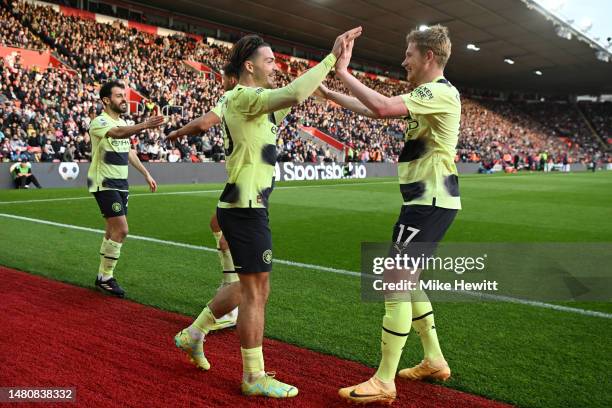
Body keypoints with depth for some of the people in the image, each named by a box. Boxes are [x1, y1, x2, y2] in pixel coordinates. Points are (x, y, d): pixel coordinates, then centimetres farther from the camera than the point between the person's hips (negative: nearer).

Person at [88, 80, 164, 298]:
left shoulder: (123, 123, 13)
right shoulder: (99, 122, -13)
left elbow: (129, 152, 23)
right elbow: (118, 133, -36)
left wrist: (146, 174, 20)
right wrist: (144, 125, -51)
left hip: (121, 184, 8)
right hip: (104, 184, -8)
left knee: (113, 231, 10)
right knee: (121, 230, -12)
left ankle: (103, 276, 21)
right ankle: (105, 278, 2)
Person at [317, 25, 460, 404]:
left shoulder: (441, 92, -14)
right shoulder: (428, 95, 17)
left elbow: (383, 108, -29)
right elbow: (375, 109, 24)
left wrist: (343, 71, -18)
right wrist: (330, 94, 24)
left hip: (429, 203, -10)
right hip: (429, 201, 10)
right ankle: (434, 361, 28)